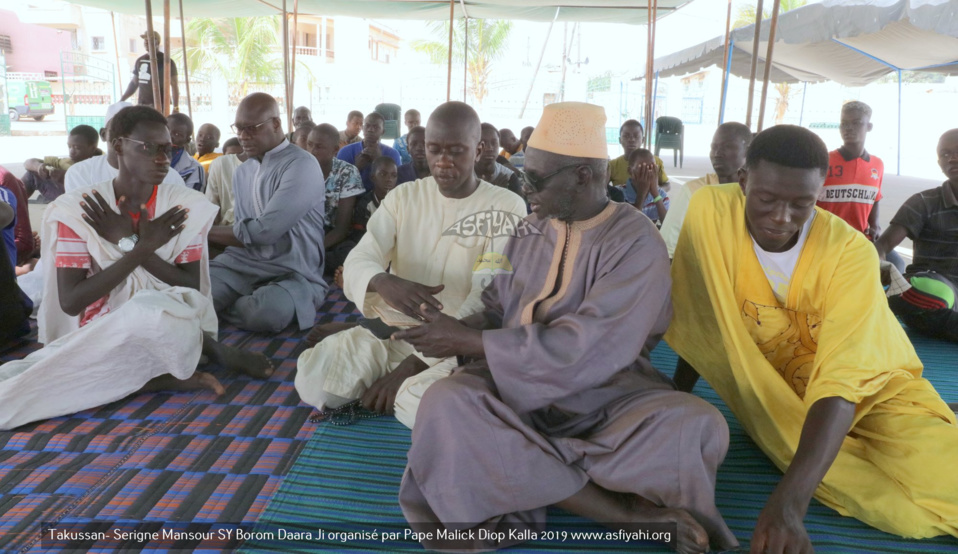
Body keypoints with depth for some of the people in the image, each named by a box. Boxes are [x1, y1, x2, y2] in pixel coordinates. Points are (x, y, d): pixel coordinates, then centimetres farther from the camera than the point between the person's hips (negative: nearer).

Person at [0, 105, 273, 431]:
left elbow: (192, 290, -6)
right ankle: (162, 377, -14)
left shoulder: (187, 207, -1)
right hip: (100, 337, 2)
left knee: (148, 310, -38)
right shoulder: (75, 211, -3)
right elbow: (71, 302, -9)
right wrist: (141, 248, -16)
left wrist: (128, 242, -14)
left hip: (171, 330, -2)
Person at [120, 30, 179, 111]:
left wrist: (176, 107, -16)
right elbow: (134, 83, 22)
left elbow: (174, 85, -8)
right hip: (142, 105, 6)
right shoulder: (140, 61, 15)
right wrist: (122, 99, 13)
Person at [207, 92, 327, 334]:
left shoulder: (302, 165, -11)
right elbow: (241, 233, 16)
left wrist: (206, 232, -6)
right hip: (242, 263, 4)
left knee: (264, 313, -36)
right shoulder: (241, 172, 16)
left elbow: (265, 231, -18)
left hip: (293, 272, -4)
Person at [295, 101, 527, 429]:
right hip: (393, 330, 3)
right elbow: (358, 261, -7)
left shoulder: (505, 208, -8)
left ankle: (406, 383, -1)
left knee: (424, 404, -34)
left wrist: (414, 364, -21)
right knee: (312, 379, -20)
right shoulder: (403, 197, 4)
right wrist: (384, 282, -34)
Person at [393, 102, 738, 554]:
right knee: (445, 403, -28)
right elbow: (496, 311, 12)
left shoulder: (636, 242, -10)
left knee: (694, 426, -30)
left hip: (603, 395, -4)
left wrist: (468, 341, -17)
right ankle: (631, 512, -22)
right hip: (518, 389, 5)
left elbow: (586, 350, -19)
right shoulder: (530, 231, 9)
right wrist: (454, 331, -11)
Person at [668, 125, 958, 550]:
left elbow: (840, 383, -32)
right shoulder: (711, 212, -20)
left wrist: (789, 501, -43)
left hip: (873, 389, 0)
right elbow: (698, 323, -6)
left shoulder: (850, 251, -22)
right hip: (774, 390, 0)